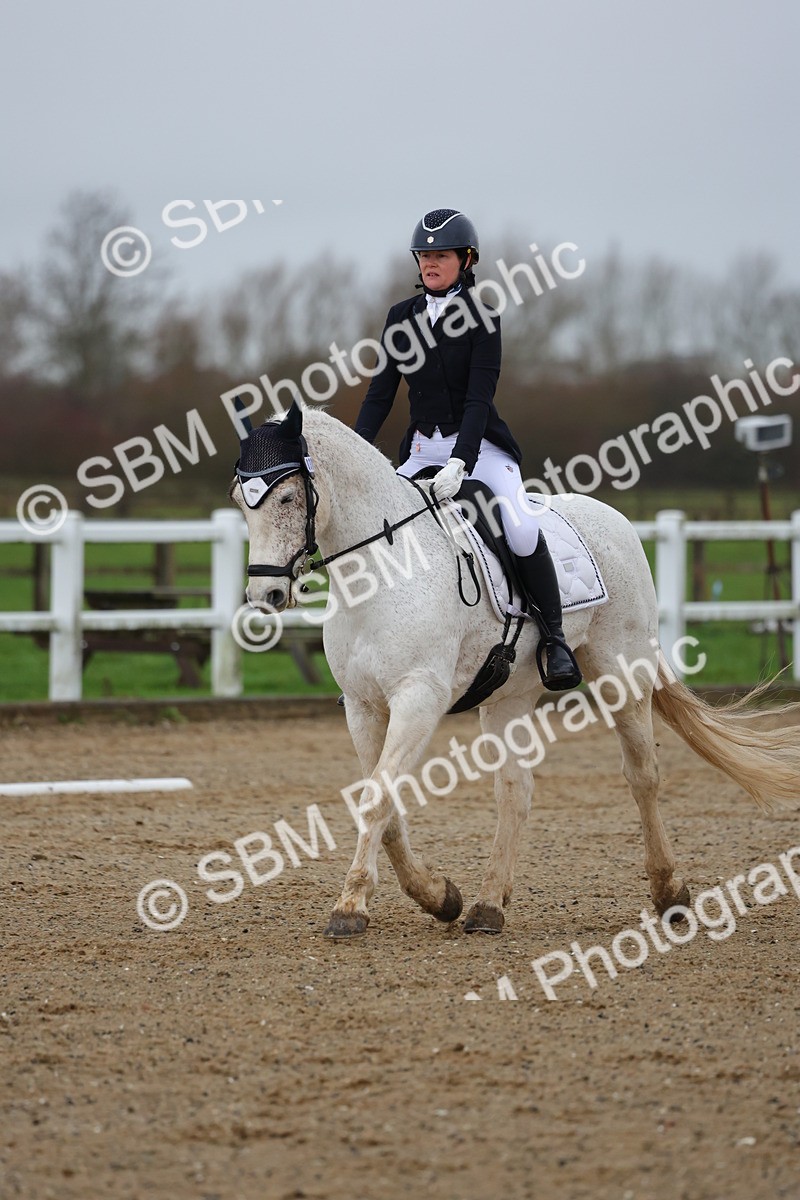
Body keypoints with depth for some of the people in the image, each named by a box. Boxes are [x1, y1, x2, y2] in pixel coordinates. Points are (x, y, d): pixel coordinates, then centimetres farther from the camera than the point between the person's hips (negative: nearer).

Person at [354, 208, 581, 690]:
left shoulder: (482, 317, -7)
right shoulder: (402, 318, 7)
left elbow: (479, 398, -15)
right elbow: (381, 393, 6)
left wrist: (459, 463, -27)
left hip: (479, 444, -5)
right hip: (422, 448, 5)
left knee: (522, 530, -28)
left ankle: (555, 641, -15)